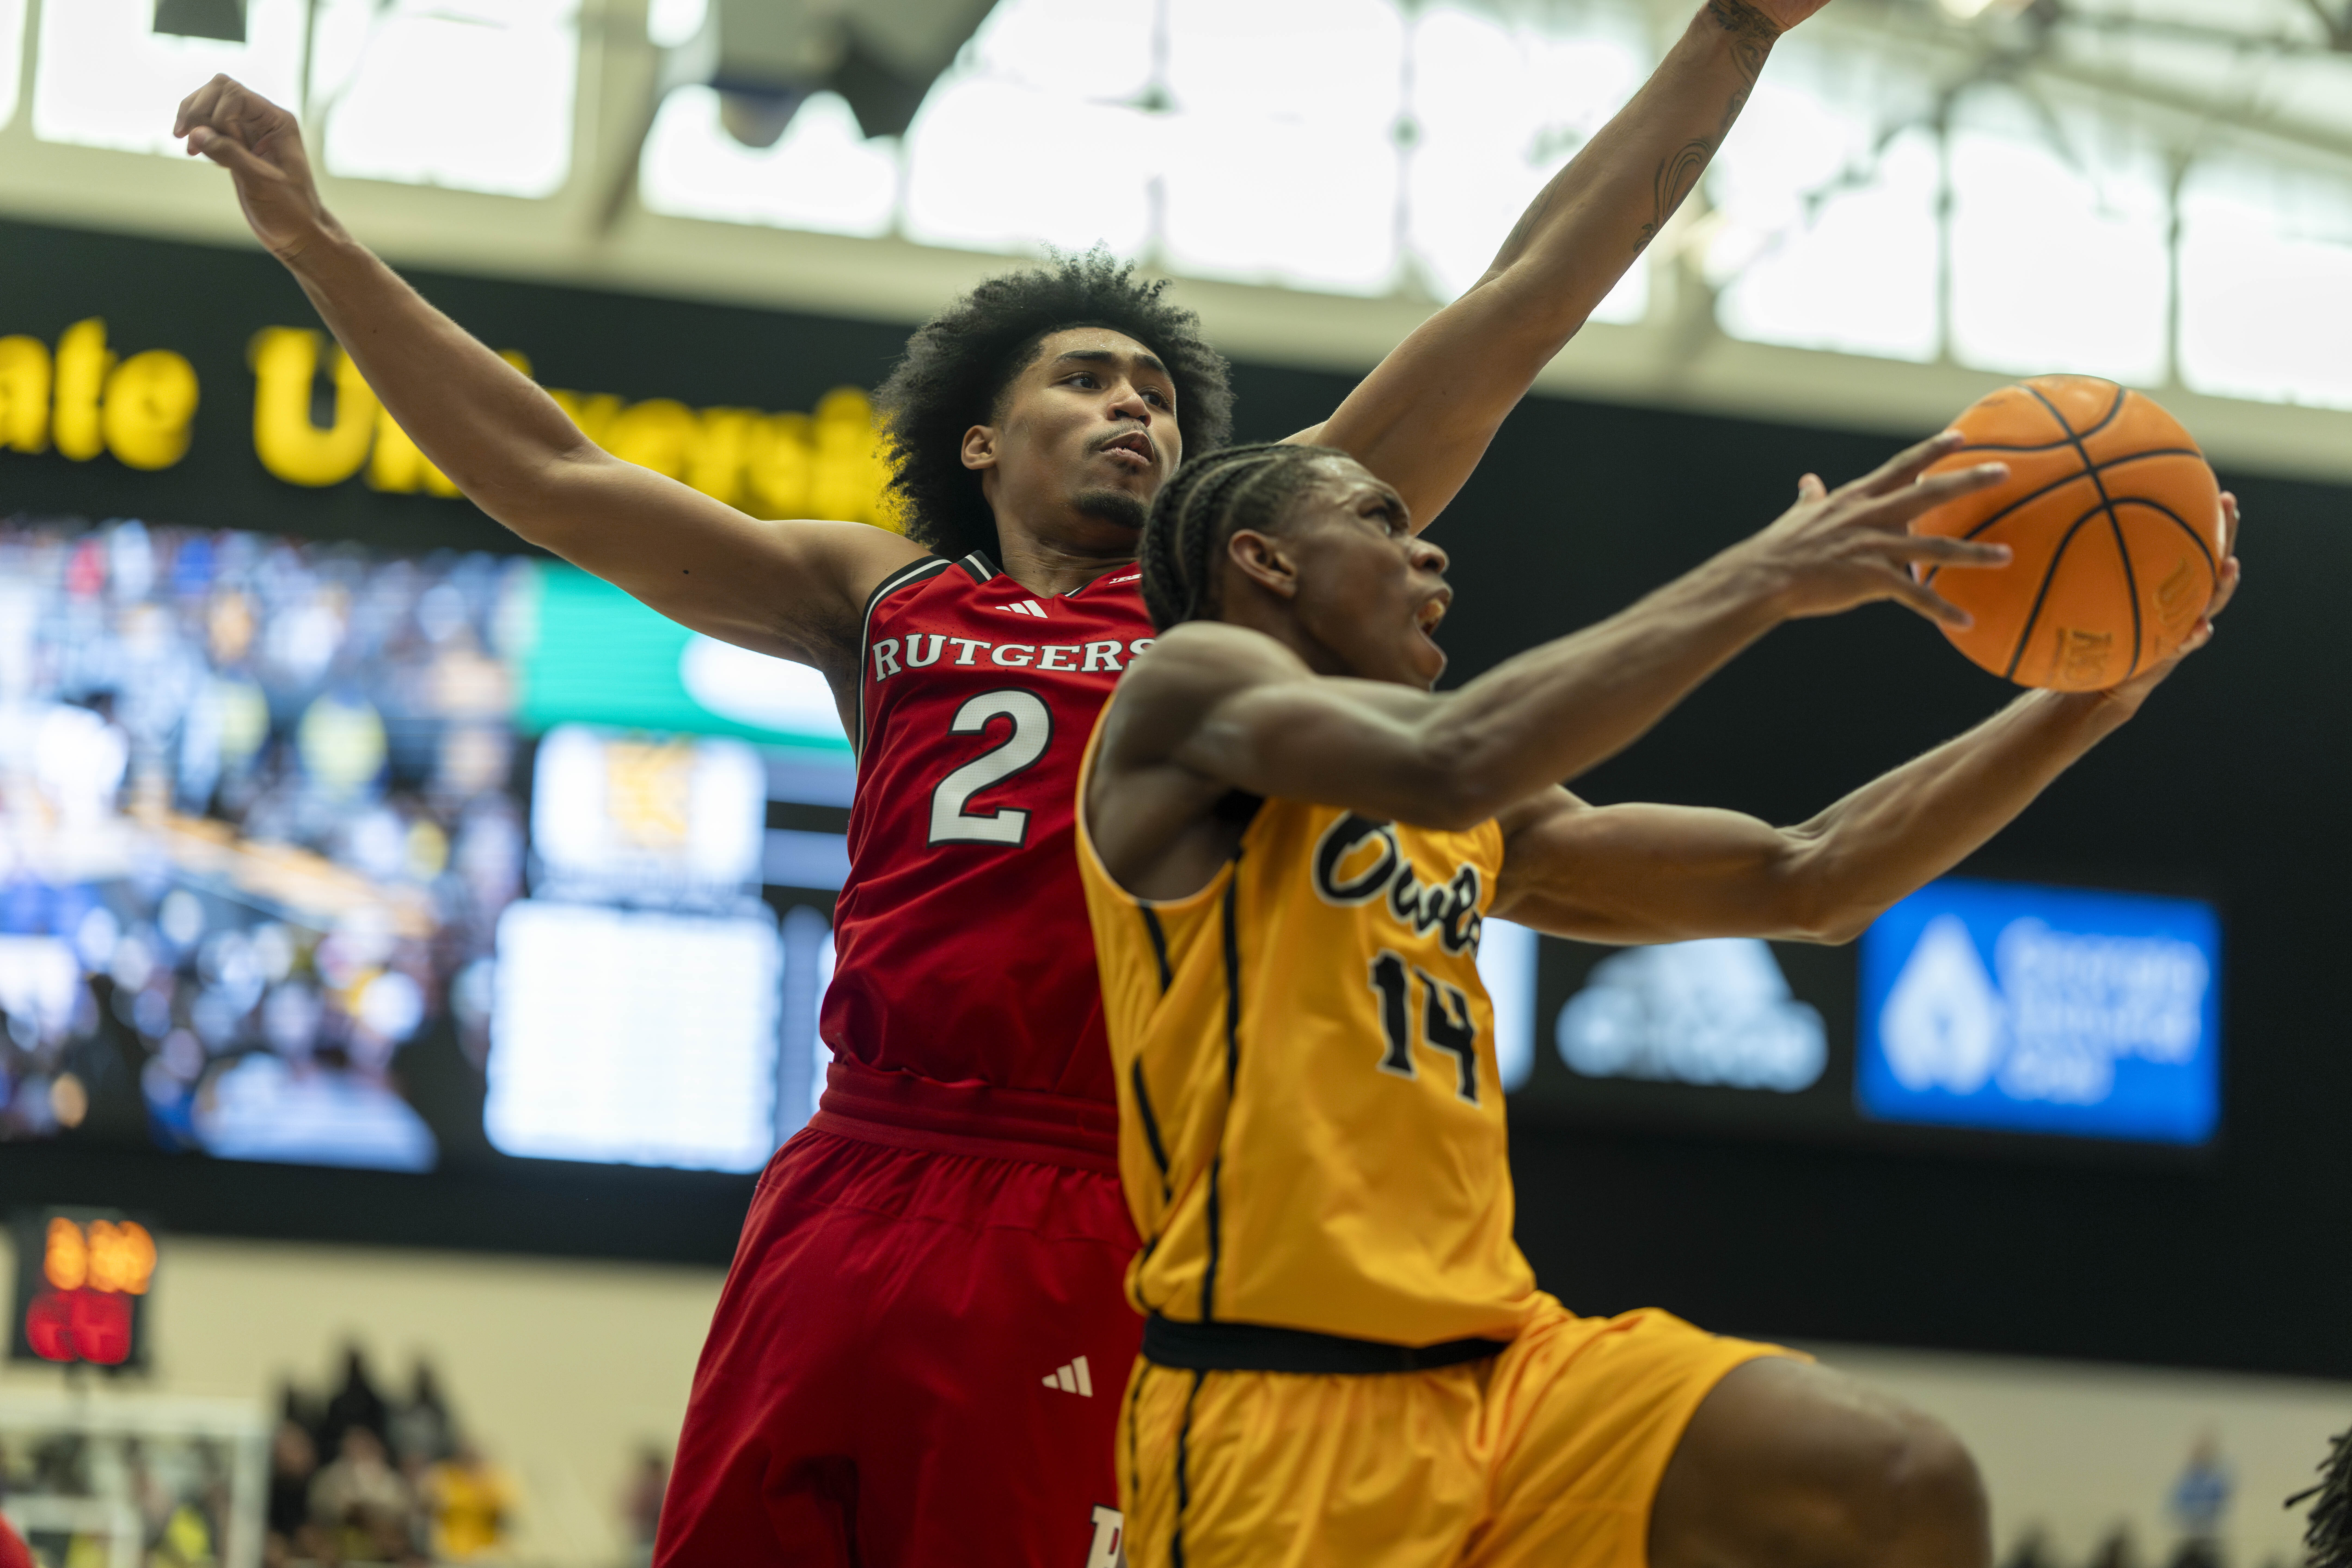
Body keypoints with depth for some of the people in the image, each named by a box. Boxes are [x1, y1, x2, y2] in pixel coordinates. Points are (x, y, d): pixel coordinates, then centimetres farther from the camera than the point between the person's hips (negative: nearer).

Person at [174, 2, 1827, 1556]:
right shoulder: (880, 599, 20)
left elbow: (1527, 303, 11)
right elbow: (546, 476, 19)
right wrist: (316, 238, 15)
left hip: (1101, 1245, -2)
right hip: (849, 1209, 2)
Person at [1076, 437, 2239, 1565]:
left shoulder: (1487, 837, 23)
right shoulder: (1187, 686, 2)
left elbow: (1810, 883, 22)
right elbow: (1449, 766, -18)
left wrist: (2092, 696, 13)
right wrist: (1763, 580, -15)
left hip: (1509, 1370, 6)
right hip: (1277, 1410, -6)